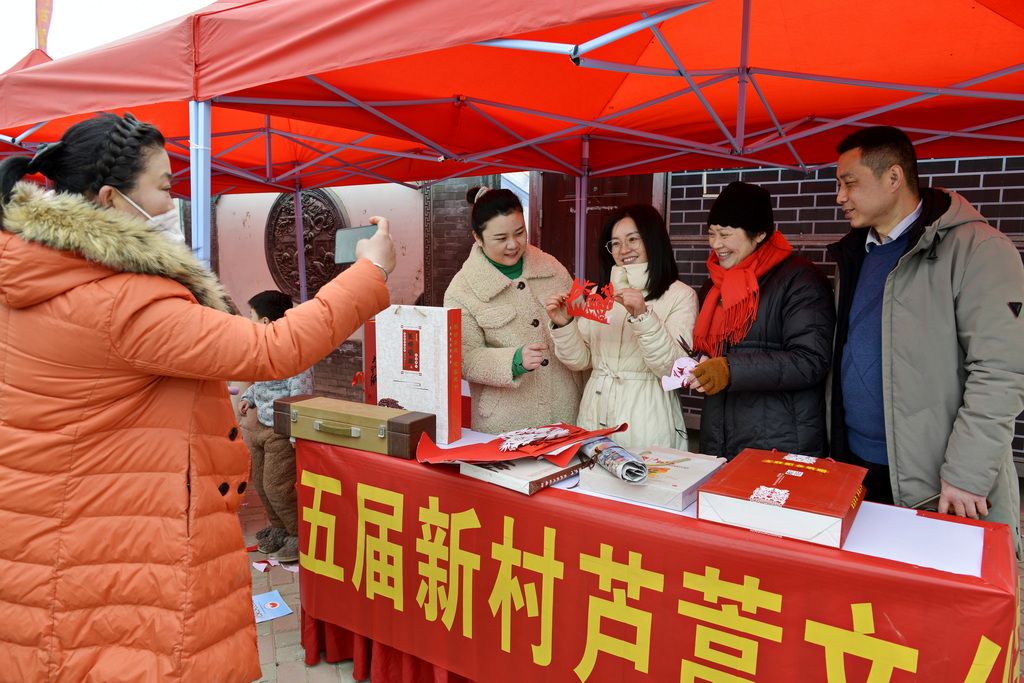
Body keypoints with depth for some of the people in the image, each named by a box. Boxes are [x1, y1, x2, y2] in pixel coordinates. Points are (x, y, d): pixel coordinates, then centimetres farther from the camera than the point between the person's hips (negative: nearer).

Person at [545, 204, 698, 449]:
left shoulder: (679, 295, -3)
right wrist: (563, 325, -9)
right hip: (595, 414, 4)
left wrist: (643, 316, -24)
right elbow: (582, 361, 8)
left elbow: (674, 369, -14)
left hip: (646, 421, -4)